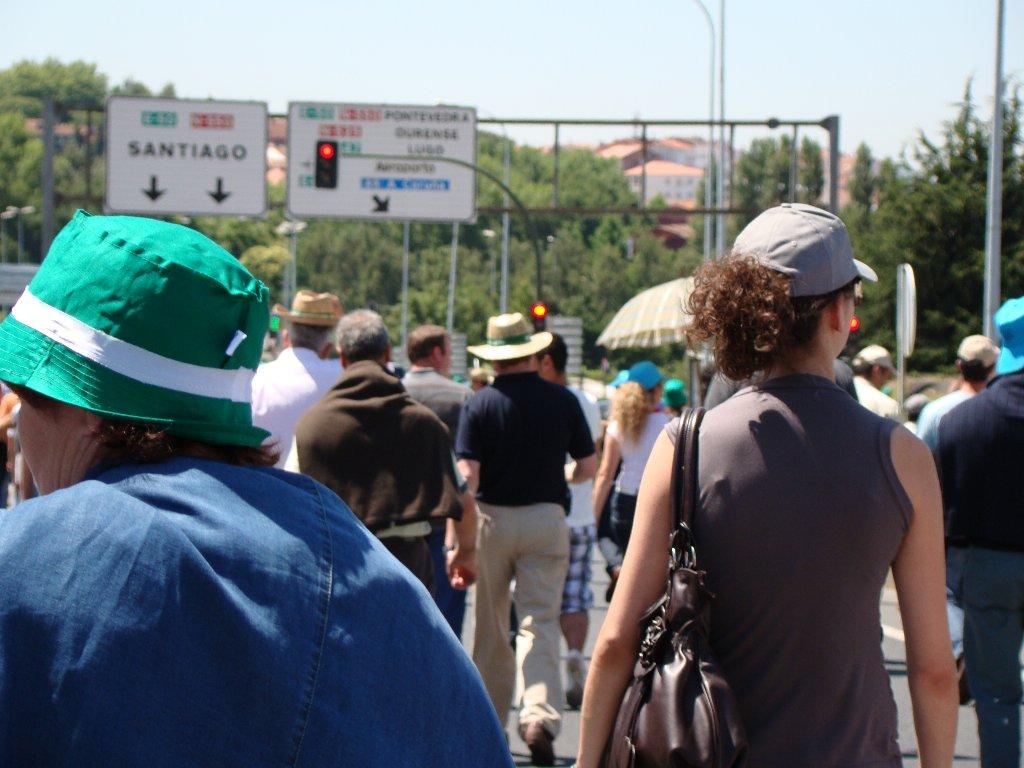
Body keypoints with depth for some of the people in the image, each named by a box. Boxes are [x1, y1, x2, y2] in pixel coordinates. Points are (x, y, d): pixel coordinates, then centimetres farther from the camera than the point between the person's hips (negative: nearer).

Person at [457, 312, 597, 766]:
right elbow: (588, 468, 4)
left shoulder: (479, 404, -6)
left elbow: (467, 474, -13)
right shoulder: (563, 400, 0)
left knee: (491, 627, 12)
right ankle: (540, 715, -21)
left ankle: (489, 723, 22)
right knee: (540, 622, 0)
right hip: (547, 520, 1)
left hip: (492, 519, 0)